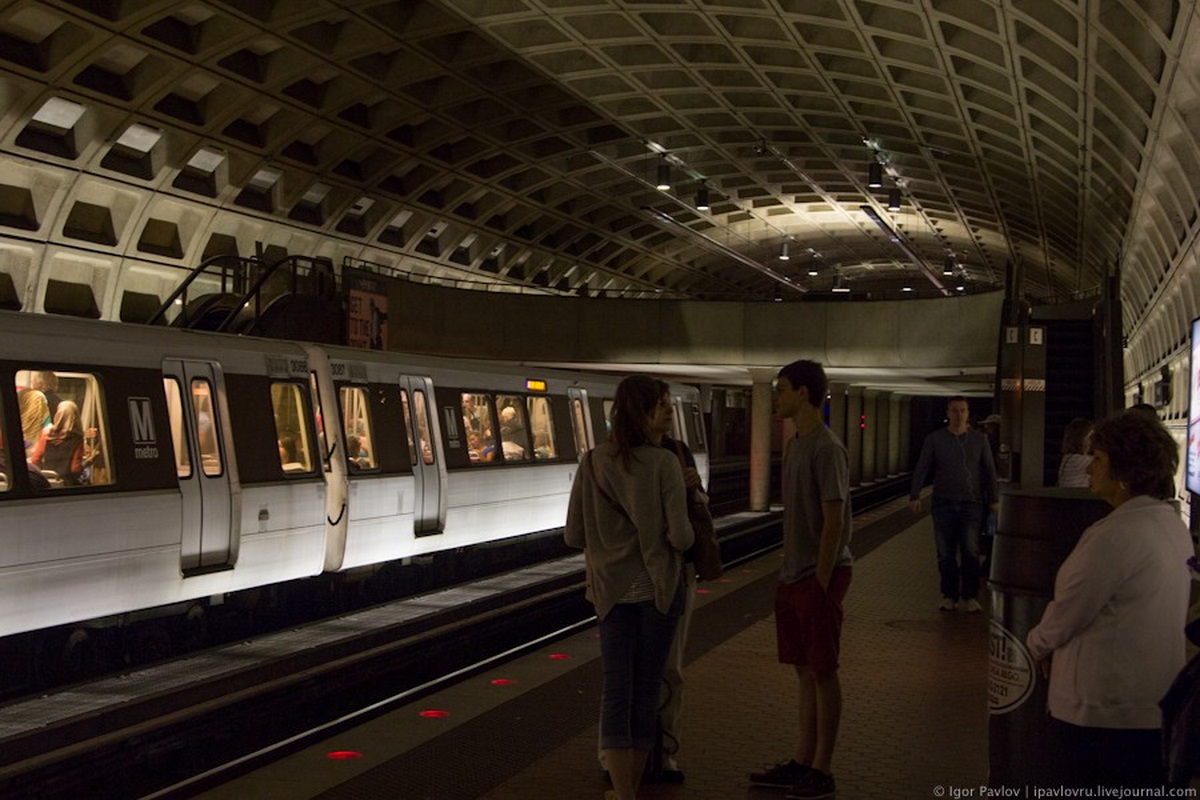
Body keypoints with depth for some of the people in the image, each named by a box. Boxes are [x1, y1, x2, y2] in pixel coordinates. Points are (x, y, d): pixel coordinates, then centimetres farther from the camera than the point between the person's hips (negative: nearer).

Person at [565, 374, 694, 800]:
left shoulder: (592, 464, -5)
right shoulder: (664, 463, -13)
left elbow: (574, 536, -1)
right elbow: (680, 536, -15)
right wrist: (685, 535, 8)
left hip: (612, 588, 2)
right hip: (658, 587, -2)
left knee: (616, 689, 4)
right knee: (647, 687, 11)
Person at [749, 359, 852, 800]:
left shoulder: (826, 449, -16)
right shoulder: (794, 445, 12)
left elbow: (834, 520, -18)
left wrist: (820, 582, -17)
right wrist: (789, 569, 15)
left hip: (820, 576, -9)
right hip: (793, 576, 9)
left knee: (823, 672, 1)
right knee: (804, 670, 14)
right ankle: (802, 762, 23)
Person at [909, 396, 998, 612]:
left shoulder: (979, 440, 6)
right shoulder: (935, 439, 3)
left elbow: (989, 471, 9)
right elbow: (921, 468, 1)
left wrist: (993, 499, 4)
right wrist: (914, 496, -8)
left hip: (971, 504, 0)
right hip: (943, 504, 0)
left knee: (970, 552, -6)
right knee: (946, 554, 4)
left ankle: (970, 597, 2)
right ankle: (949, 596, 12)